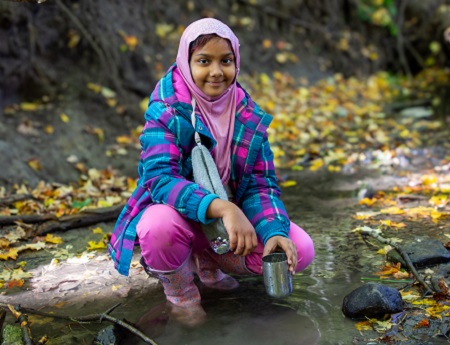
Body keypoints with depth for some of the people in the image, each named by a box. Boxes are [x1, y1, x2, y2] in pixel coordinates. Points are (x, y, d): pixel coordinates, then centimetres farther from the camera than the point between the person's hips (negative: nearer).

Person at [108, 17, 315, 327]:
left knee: (301, 250, -14)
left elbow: (260, 184, -7)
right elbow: (160, 178, -30)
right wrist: (222, 207, -45)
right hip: (178, 213, -4)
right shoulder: (167, 111, -18)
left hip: (232, 218, 4)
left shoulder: (250, 116, -5)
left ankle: (207, 263, 10)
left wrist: (275, 231, -28)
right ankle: (179, 290, -4)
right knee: (160, 226, -39)